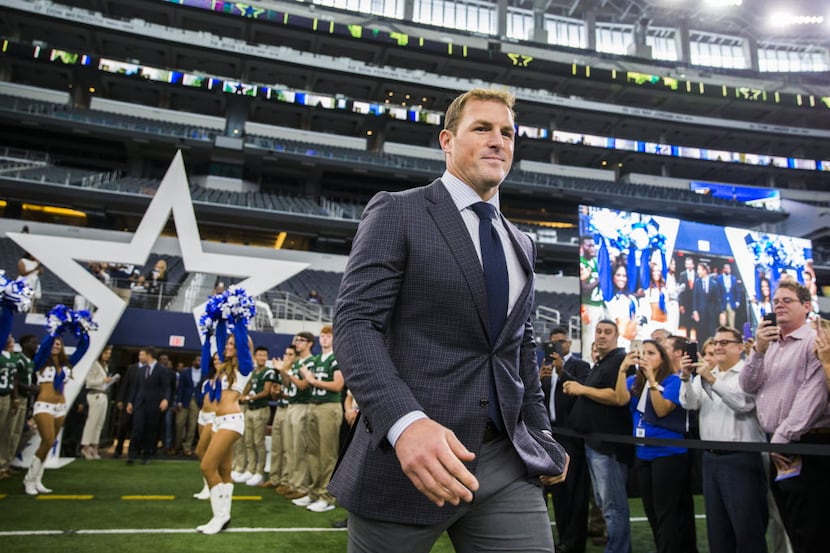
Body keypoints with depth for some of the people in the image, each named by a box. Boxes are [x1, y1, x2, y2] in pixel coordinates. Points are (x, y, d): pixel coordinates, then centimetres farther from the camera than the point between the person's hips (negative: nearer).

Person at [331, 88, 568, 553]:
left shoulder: (521, 245, 17)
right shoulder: (397, 212, -3)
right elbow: (355, 322, -13)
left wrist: (541, 432, 14)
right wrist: (404, 422, -27)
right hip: (408, 456, -4)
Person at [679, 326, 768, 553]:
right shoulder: (705, 374, 12)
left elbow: (744, 403, -21)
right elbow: (689, 404, 2)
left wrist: (712, 379, -26)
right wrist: (686, 379, -14)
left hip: (742, 459, -6)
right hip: (710, 458, 6)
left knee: (747, 528, 0)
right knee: (716, 527, 15)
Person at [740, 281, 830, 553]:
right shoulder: (768, 344, 16)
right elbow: (748, 386, 7)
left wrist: (783, 437, -19)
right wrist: (758, 350, -8)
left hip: (806, 447, -7)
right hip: (775, 446, 7)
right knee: (792, 528, 14)